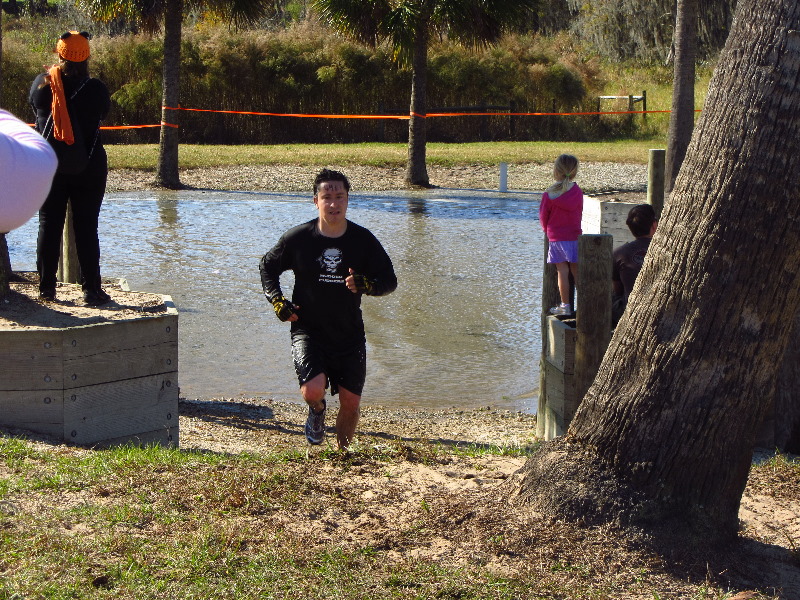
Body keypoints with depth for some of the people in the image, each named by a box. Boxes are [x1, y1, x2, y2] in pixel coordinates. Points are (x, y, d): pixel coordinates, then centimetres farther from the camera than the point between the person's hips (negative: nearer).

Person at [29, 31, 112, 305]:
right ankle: (92, 290, 3)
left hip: (49, 166, 2)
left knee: (48, 225, 9)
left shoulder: (41, 83, -5)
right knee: (86, 228, 2)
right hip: (88, 167, -2)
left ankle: (46, 287, 11)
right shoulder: (95, 88, -12)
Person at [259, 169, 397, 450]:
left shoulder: (363, 240, -3)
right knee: (313, 390, -23)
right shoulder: (298, 237, -6)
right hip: (308, 330, -2)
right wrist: (278, 302, -4)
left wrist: (365, 284, -19)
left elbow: (389, 281, 3)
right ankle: (317, 411, 15)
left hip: (349, 334, 2)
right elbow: (267, 267, 11)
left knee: (351, 402, 5)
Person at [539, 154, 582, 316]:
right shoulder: (577, 192, -4)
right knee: (577, 271, 8)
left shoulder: (549, 194, -9)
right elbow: (579, 213, 7)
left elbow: (543, 216, 0)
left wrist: (547, 230, 20)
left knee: (562, 272, 1)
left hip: (555, 237, -2)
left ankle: (565, 305, 3)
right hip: (574, 235, 2)